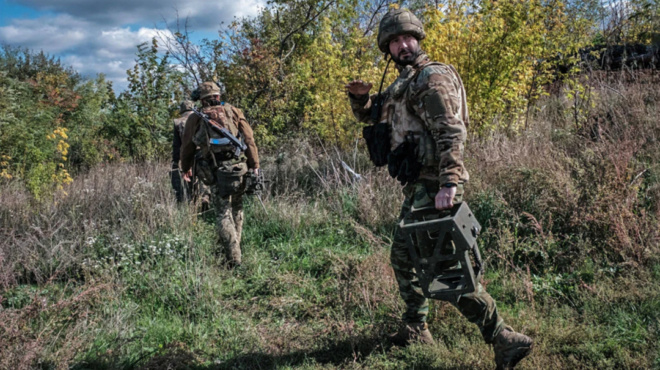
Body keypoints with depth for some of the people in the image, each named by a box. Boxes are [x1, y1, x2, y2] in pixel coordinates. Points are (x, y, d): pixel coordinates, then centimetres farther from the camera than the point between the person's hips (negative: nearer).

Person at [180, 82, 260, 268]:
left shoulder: (195, 118, 8)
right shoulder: (233, 111, 9)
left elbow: (187, 146, 17)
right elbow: (249, 139, 3)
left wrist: (186, 168, 33)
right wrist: (255, 166, 6)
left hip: (216, 172, -1)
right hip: (239, 168, 1)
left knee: (223, 214, 4)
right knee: (236, 210, 18)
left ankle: (234, 258, -4)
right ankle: (233, 249, 26)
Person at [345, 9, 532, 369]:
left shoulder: (433, 76, -10)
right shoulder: (403, 83, 20)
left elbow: (451, 132, -22)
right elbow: (370, 114, 30)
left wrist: (449, 182, -33)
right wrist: (360, 96, 6)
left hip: (433, 186, -10)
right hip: (417, 187, 10)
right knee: (402, 256, 20)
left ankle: (504, 339, -12)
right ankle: (415, 330, 34)